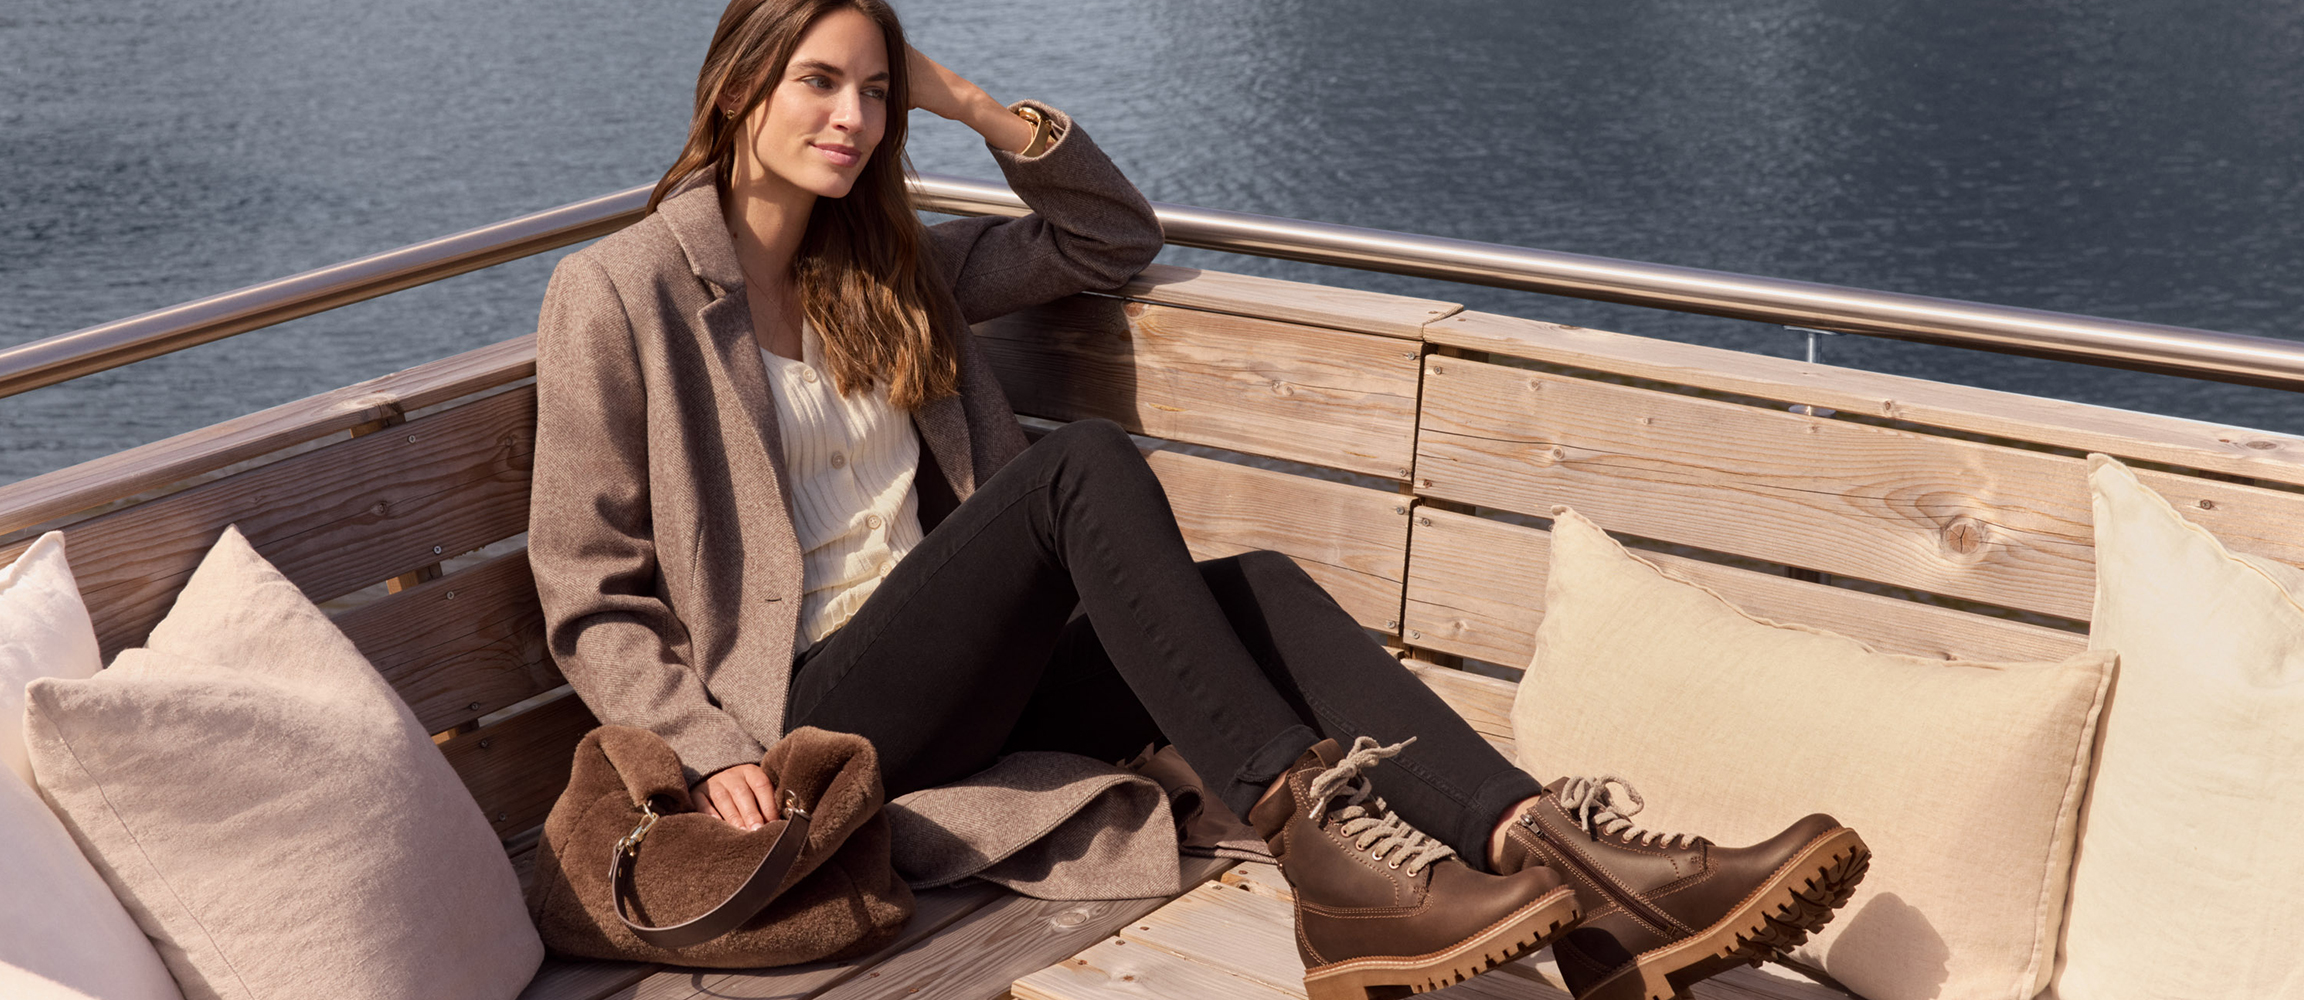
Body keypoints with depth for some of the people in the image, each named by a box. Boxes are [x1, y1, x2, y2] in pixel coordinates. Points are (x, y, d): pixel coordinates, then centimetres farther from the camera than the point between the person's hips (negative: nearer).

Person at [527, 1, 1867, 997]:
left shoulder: (885, 267, 16)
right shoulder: (619, 294, -2)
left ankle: (1573, 877, -40)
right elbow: (591, 599, -4)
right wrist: (709, 746, -19)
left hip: (960, 679, 6)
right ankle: (1318, 843, -41)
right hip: (823, 712, -6)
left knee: (1256, 583, -21)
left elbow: (1116, 239, 19)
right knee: (1085, 464, -29)